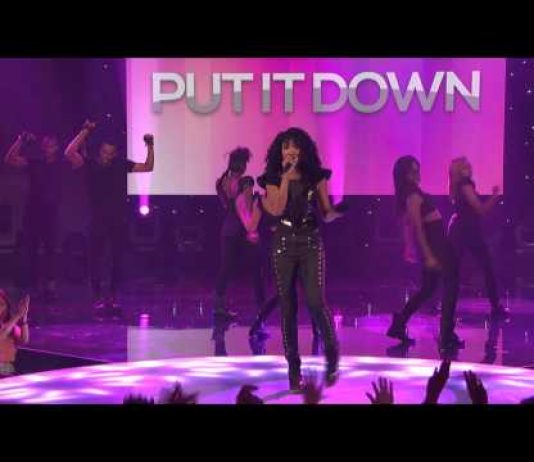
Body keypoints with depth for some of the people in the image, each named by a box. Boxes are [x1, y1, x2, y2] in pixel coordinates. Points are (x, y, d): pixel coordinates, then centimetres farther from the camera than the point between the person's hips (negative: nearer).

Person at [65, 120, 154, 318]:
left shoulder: (121, 164, 3)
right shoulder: (90, 164, -4)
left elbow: (148, 167, 6)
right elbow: (69, 153, -20)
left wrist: (150, 146, -6)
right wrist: (85, 131, -20)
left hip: (118, 220, 3)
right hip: (98, 220, -2)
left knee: (117, 261, 7)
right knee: (96, 260, 0)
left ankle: (113, 299, 17)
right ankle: (98, 300, 7)